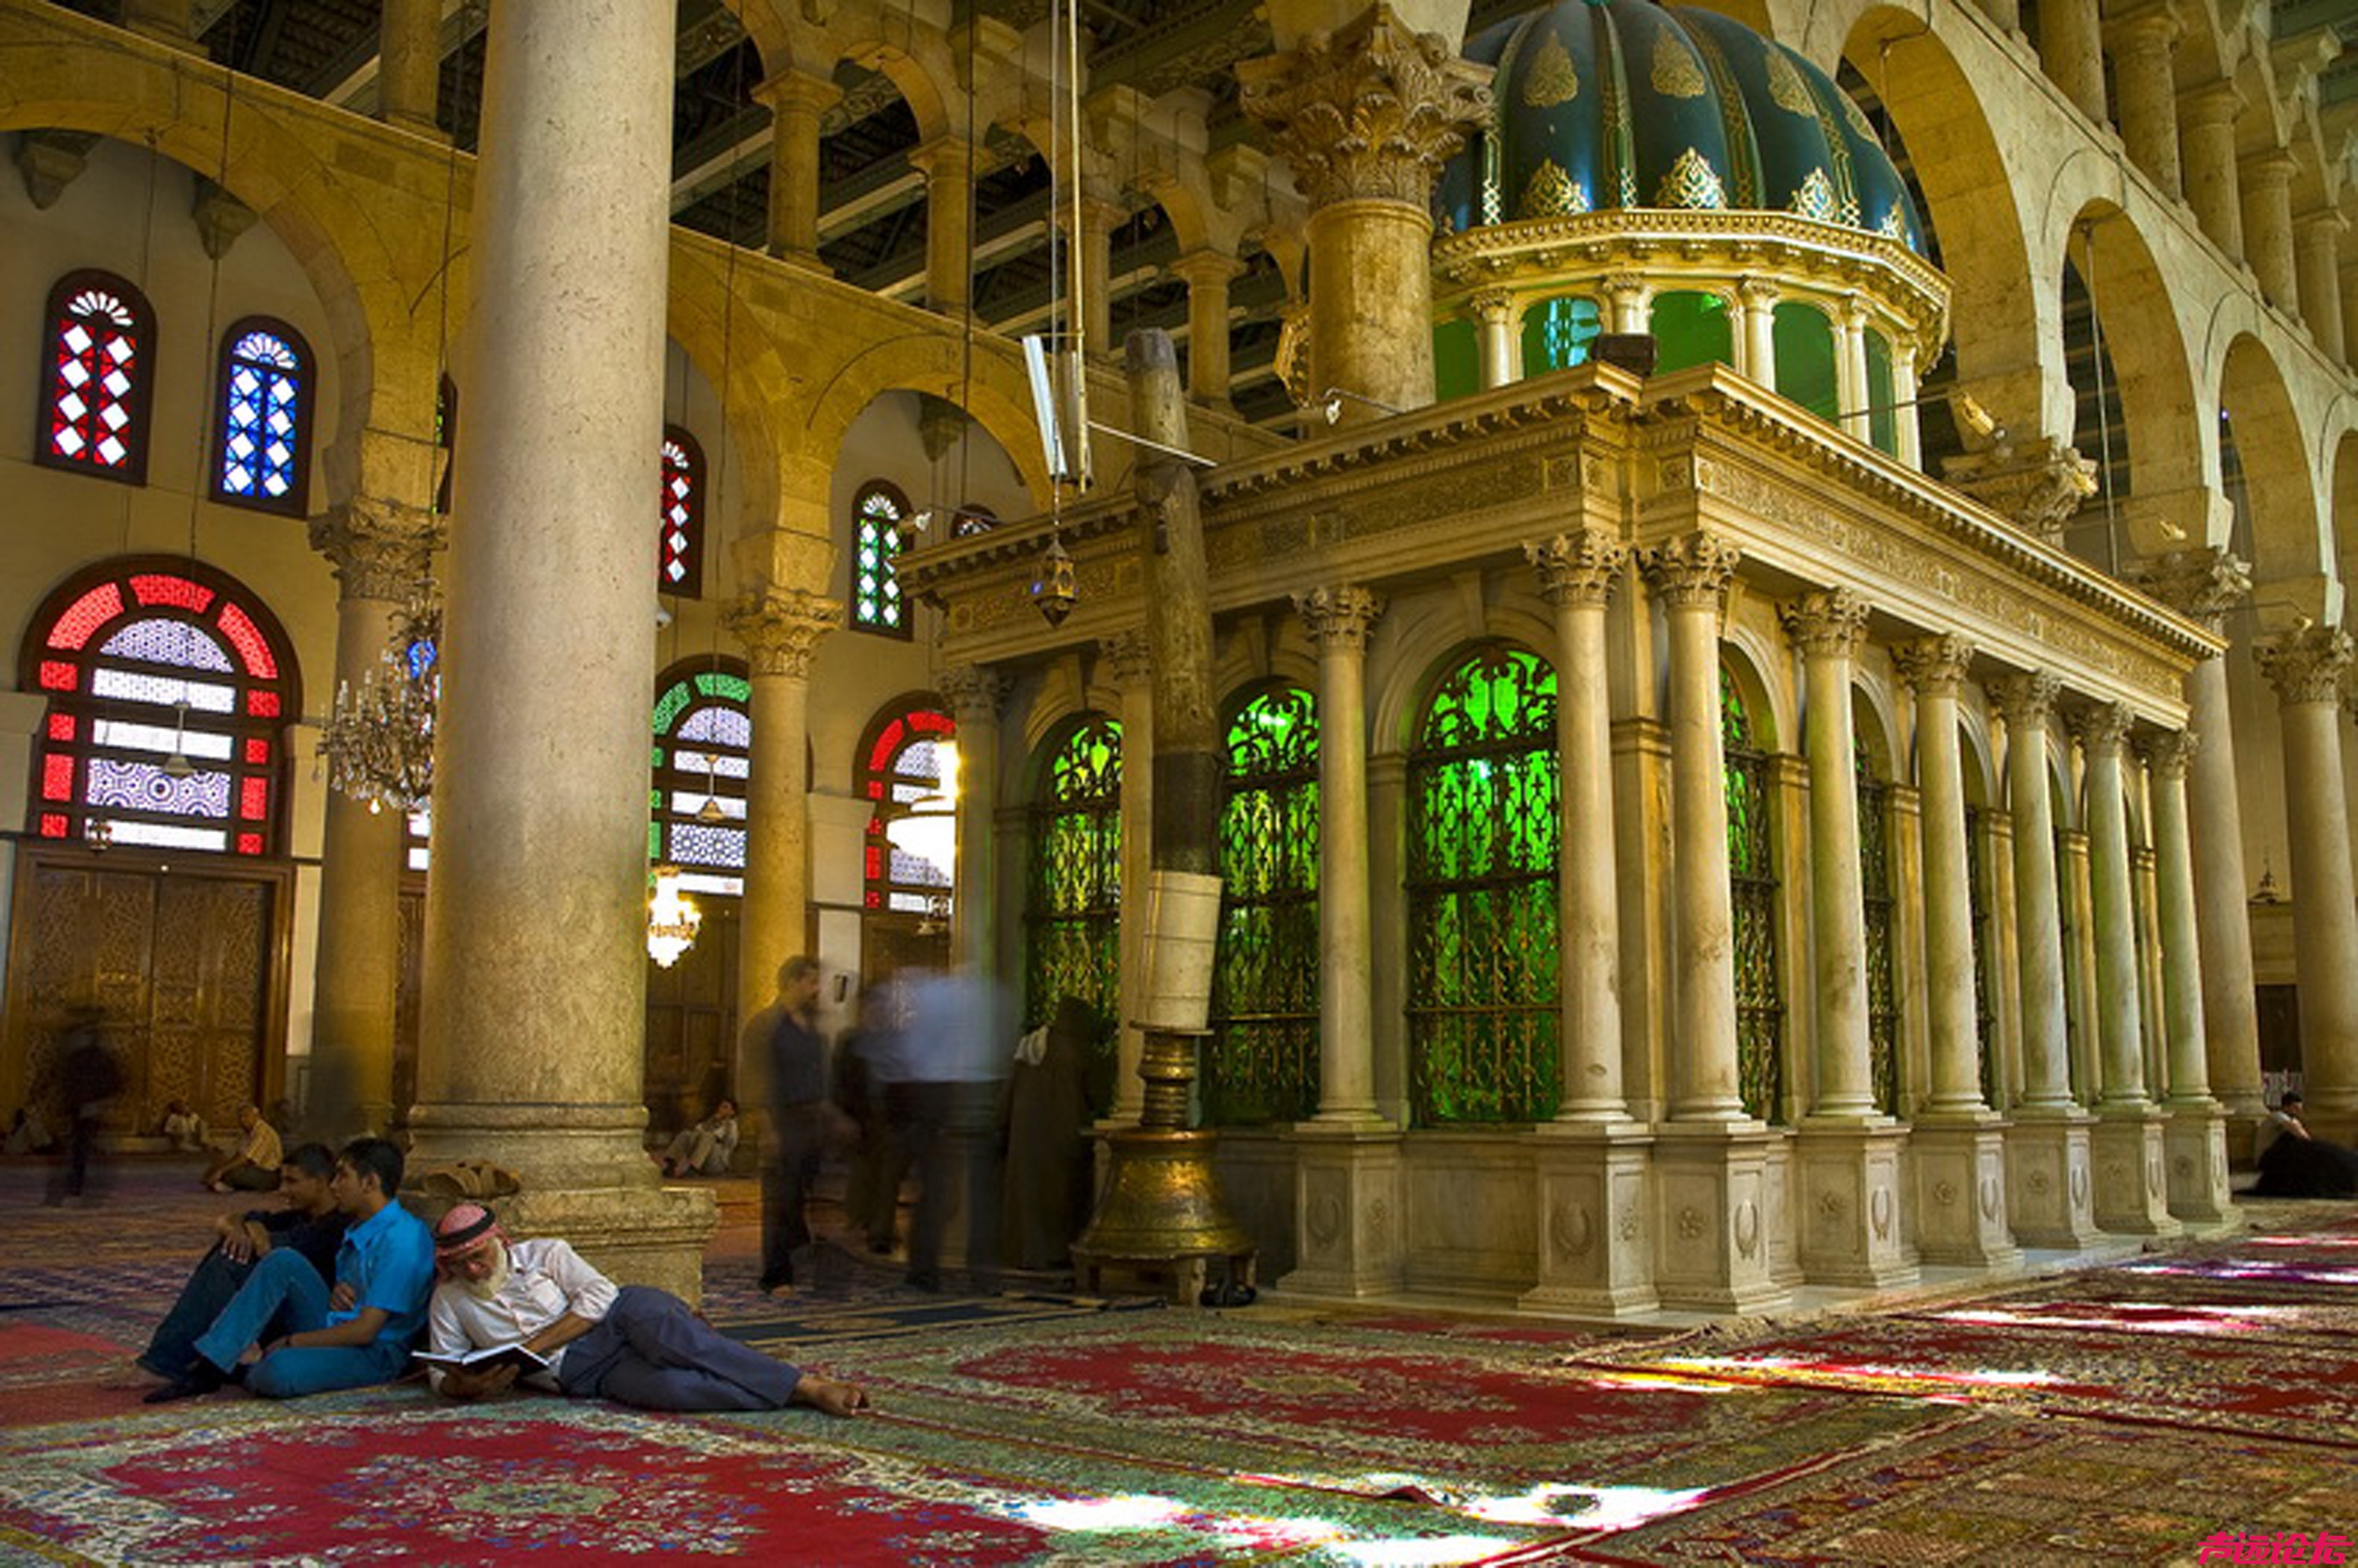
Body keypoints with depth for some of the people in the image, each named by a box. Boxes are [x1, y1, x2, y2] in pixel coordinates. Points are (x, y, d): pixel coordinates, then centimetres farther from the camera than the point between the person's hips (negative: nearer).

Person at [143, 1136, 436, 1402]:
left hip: (376, 1355, -9)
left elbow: (365, 1330, -20)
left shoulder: (401, 1240, -18)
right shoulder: (359, 1230, 12)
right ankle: (210, 1368, -11)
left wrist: (288, 1343, -12)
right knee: (284, 1261, -7)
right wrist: (334, 1294, -2)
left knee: (279, 1371, -37)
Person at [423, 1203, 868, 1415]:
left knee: (649, 1319, -40)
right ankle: (804, 1393, -41)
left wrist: (533, 1346, -11)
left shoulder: (544, 1253, 10)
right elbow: (440, 1369, 14)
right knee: (665, 1386, -36)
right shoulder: (449, 1302, 16)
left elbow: (598, 1296, -2)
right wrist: (463, 1386, -11)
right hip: (583, 1373, 0)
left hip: (622, 1316, 0)